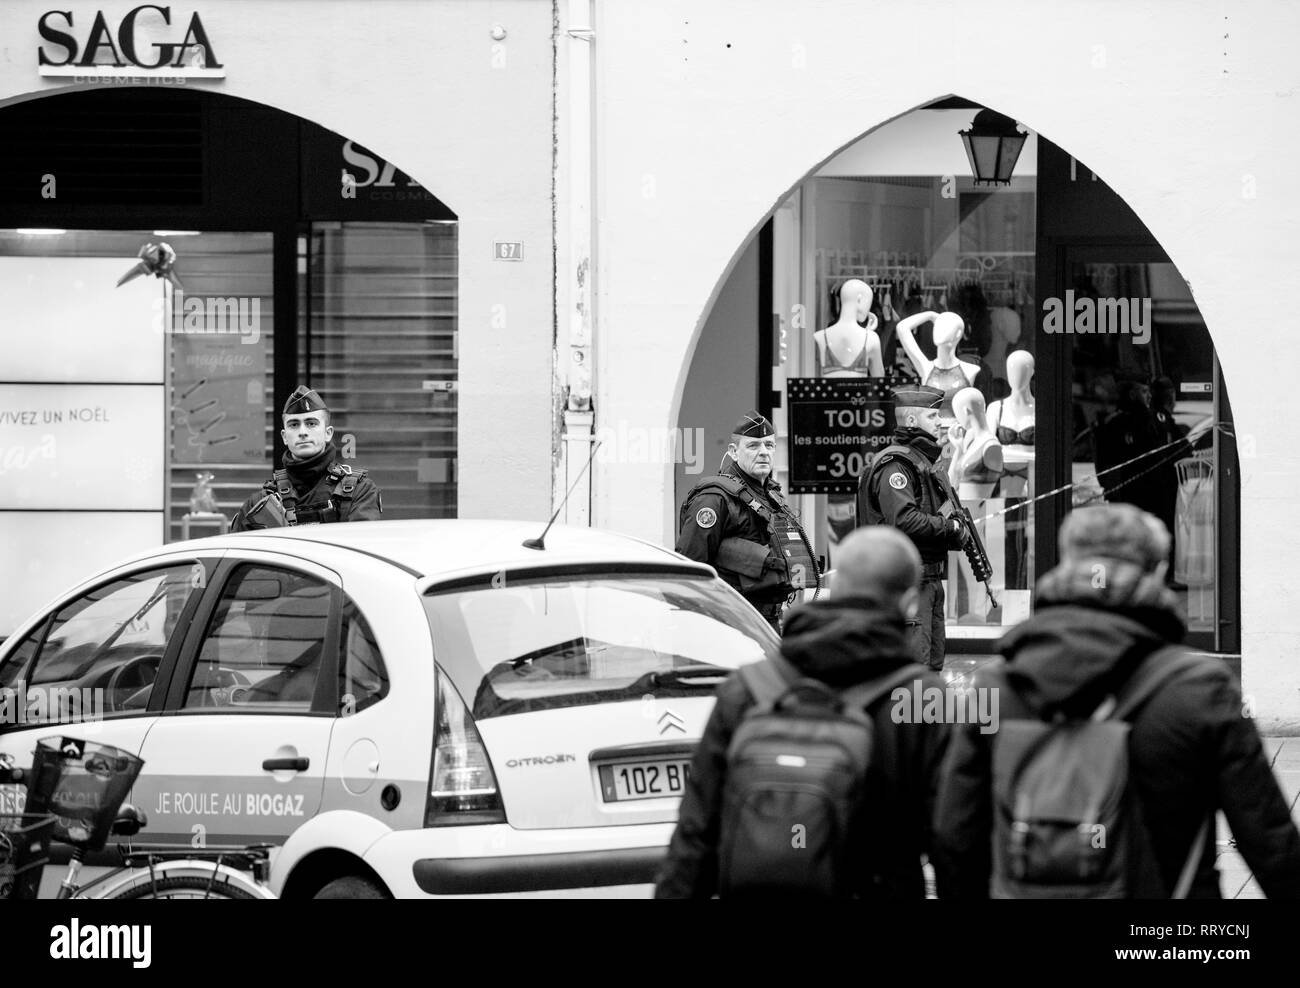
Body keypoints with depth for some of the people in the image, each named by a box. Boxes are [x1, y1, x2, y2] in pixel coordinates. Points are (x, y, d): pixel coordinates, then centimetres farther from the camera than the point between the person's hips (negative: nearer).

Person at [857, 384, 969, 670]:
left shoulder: (924, 462, 19)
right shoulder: (895, 465, -13)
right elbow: (903, 520, -26)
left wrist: (959, 531, 7)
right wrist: (949, 527, -16)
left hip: (930, 582, 11)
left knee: (933, 662, 14)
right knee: (913, 663, -13)